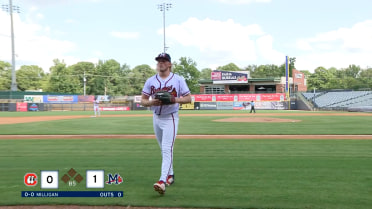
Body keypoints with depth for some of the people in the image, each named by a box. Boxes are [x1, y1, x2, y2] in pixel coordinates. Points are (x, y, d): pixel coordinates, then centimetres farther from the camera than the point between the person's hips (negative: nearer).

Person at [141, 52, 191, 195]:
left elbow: (188, 98, -3)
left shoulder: (178, 80, -4)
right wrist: (152, 102, -18)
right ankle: (170, 175, 32)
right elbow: (143, 100, 4)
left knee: (167, 149, -17)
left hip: (170, 118, -5)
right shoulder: (151, 81, 5)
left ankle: (162, 181, -27)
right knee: (163, 149, 16)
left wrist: (176, 100, -22)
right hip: (156, 118, 5)